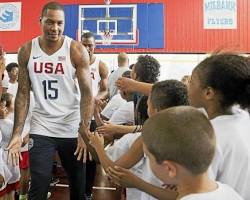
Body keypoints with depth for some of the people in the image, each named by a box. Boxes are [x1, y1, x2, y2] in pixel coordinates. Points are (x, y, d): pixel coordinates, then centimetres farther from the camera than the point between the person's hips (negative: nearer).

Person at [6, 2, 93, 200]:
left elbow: (87, 93, -11)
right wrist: (17, 133, -7)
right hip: (41, 129, 1)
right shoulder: (26, 51, -1)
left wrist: (84, 132, -21)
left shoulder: (77, 51, -9)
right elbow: (23, 93, 1)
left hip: (72, 129, -1)